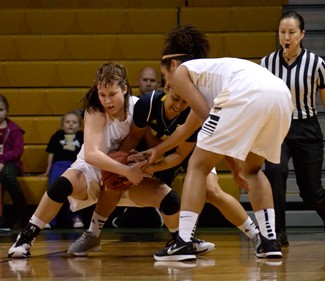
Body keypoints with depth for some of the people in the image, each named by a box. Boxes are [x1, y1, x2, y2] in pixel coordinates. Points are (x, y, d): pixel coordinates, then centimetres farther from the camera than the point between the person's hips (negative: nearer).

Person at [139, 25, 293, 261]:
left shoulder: (181, 71, 19)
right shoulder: (207, 69, 42)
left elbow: (208, 118, 6)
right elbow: (189, 127, 55)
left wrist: (233, 165, 8)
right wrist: (158, 150, 68)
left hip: (248, 95, -8)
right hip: (282, 94, 8)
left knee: (198, 166, 6)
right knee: (252, 169, 29)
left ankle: (183, 243, -2)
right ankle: (270, 240, 17)